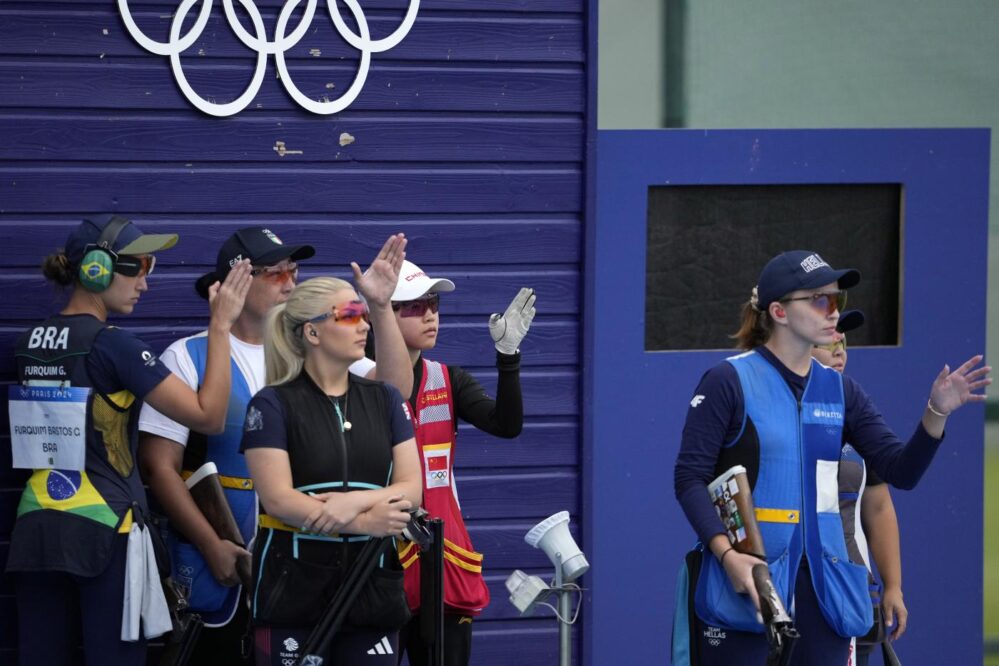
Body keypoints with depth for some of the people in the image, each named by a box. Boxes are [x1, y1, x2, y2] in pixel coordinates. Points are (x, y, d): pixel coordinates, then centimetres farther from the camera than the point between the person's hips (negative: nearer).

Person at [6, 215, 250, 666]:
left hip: (37, 526, 6)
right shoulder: (113, 345, -13)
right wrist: (220, 327, -10)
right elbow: (208, 416, -15)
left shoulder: (32, 343, 7)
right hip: (105, 530, -6)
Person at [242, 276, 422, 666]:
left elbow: (411, 489, 5)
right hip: (295, 583, -4)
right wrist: (364, 522, -21)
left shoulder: (385, 400, 13)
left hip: (372, 580, 4)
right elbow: (278, 498, -11)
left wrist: (355, 501, -16)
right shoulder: (273, 404, -1)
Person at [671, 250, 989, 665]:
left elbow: (901, 470, 6)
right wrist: (726, 554, -21)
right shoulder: (728, 382, -5)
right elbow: (689, 477, -8)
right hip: (741, 584, -5)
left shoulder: (840, 391, 11)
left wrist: (937, 412, -10)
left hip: (820, 586, 5)